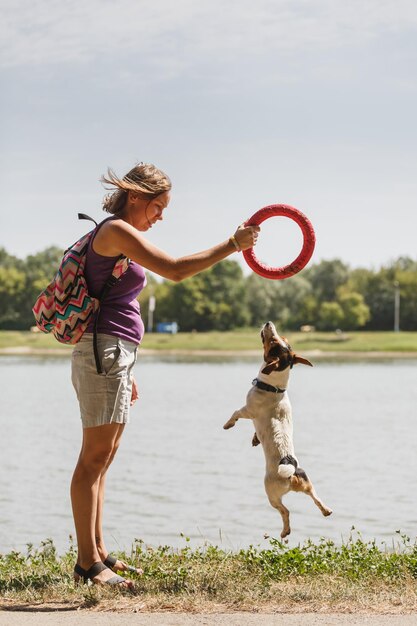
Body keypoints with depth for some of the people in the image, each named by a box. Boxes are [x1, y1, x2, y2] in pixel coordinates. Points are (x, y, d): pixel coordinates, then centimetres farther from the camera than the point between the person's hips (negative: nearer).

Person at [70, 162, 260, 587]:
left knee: (103, 456, 12)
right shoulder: (116, 230, -10)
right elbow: (175, 270, -21)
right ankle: (88, 563, -7)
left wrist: (126, 372, 22)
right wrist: (232, 245, -15)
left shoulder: (117, 236, 20)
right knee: (95, 456, -9)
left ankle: (97, 552, 17)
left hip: (115, 354, 11)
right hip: (103, 350, -11)